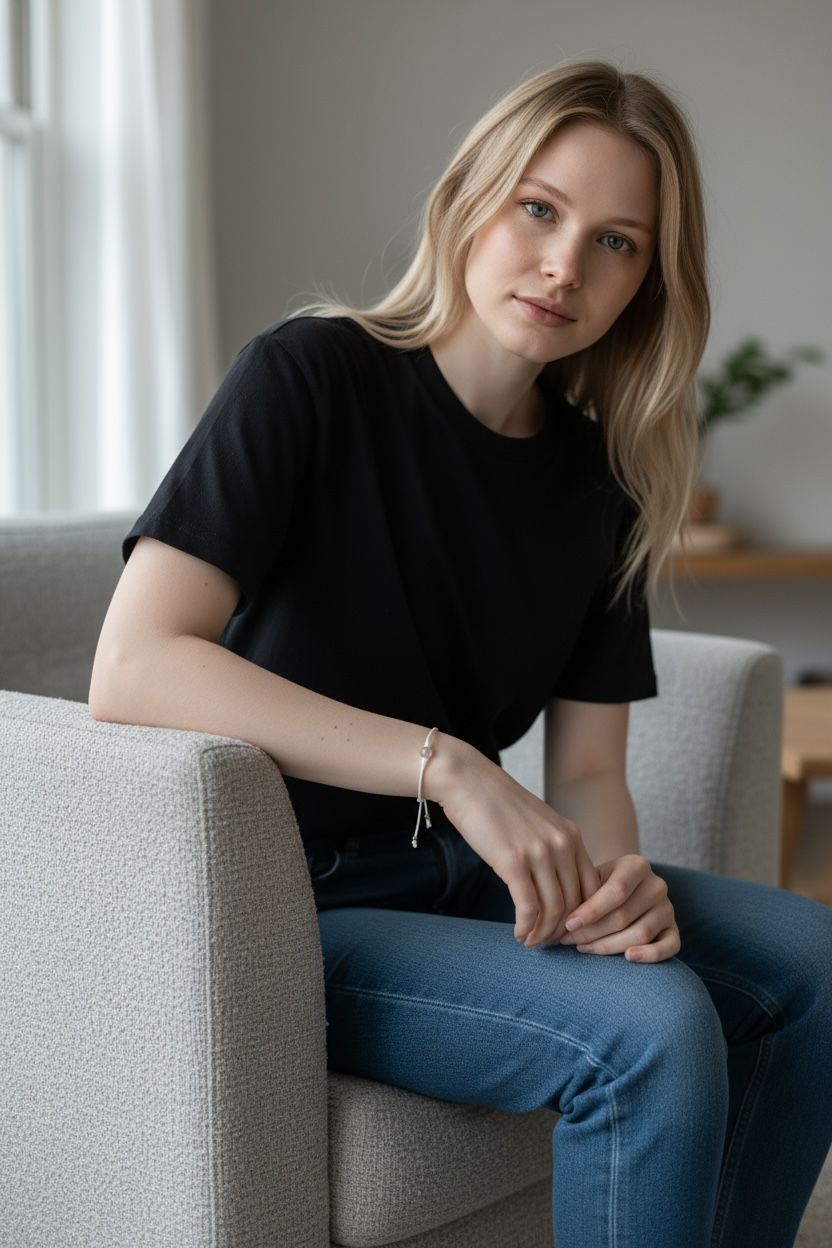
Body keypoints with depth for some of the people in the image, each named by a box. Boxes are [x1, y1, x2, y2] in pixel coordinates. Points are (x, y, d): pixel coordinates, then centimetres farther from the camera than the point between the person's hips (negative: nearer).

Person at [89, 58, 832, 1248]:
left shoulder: (599, 475, 3)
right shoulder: (312, 374, -16)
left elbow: (588, 768, 4)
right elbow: (133, 670, -27)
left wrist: (618, 878, -21)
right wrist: (449, 767, -31)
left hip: (460, 875, 7)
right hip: (288, 906, -7)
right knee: (653, 1024, -25)